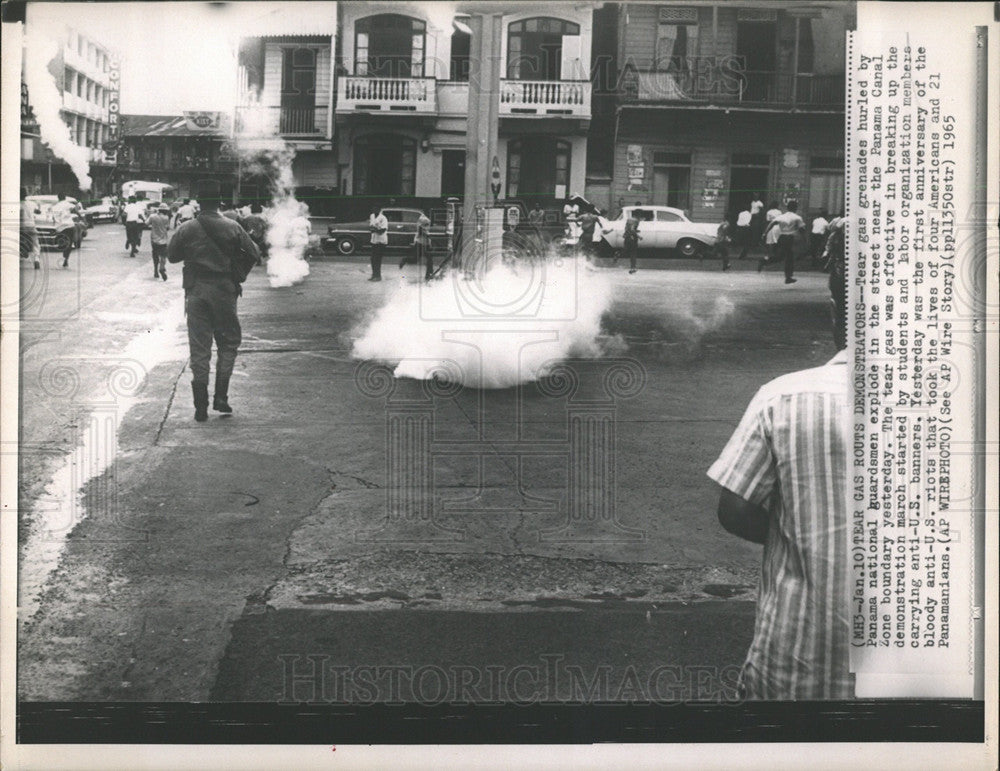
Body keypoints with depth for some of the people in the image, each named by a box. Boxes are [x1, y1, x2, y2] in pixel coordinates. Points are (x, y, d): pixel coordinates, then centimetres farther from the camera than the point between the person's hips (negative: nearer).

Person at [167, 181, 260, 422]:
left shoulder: (186, 230, -3)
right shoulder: (232, 228, -5)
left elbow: (172, 256, 7)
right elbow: (253, 254, -1)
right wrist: (239, 276, 12)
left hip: (196, 292, 1)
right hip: (224, 291, -1)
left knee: (199, 350, 5)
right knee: (229, 343, 15)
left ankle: (201, 406, 4)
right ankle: (221, 397, 7)